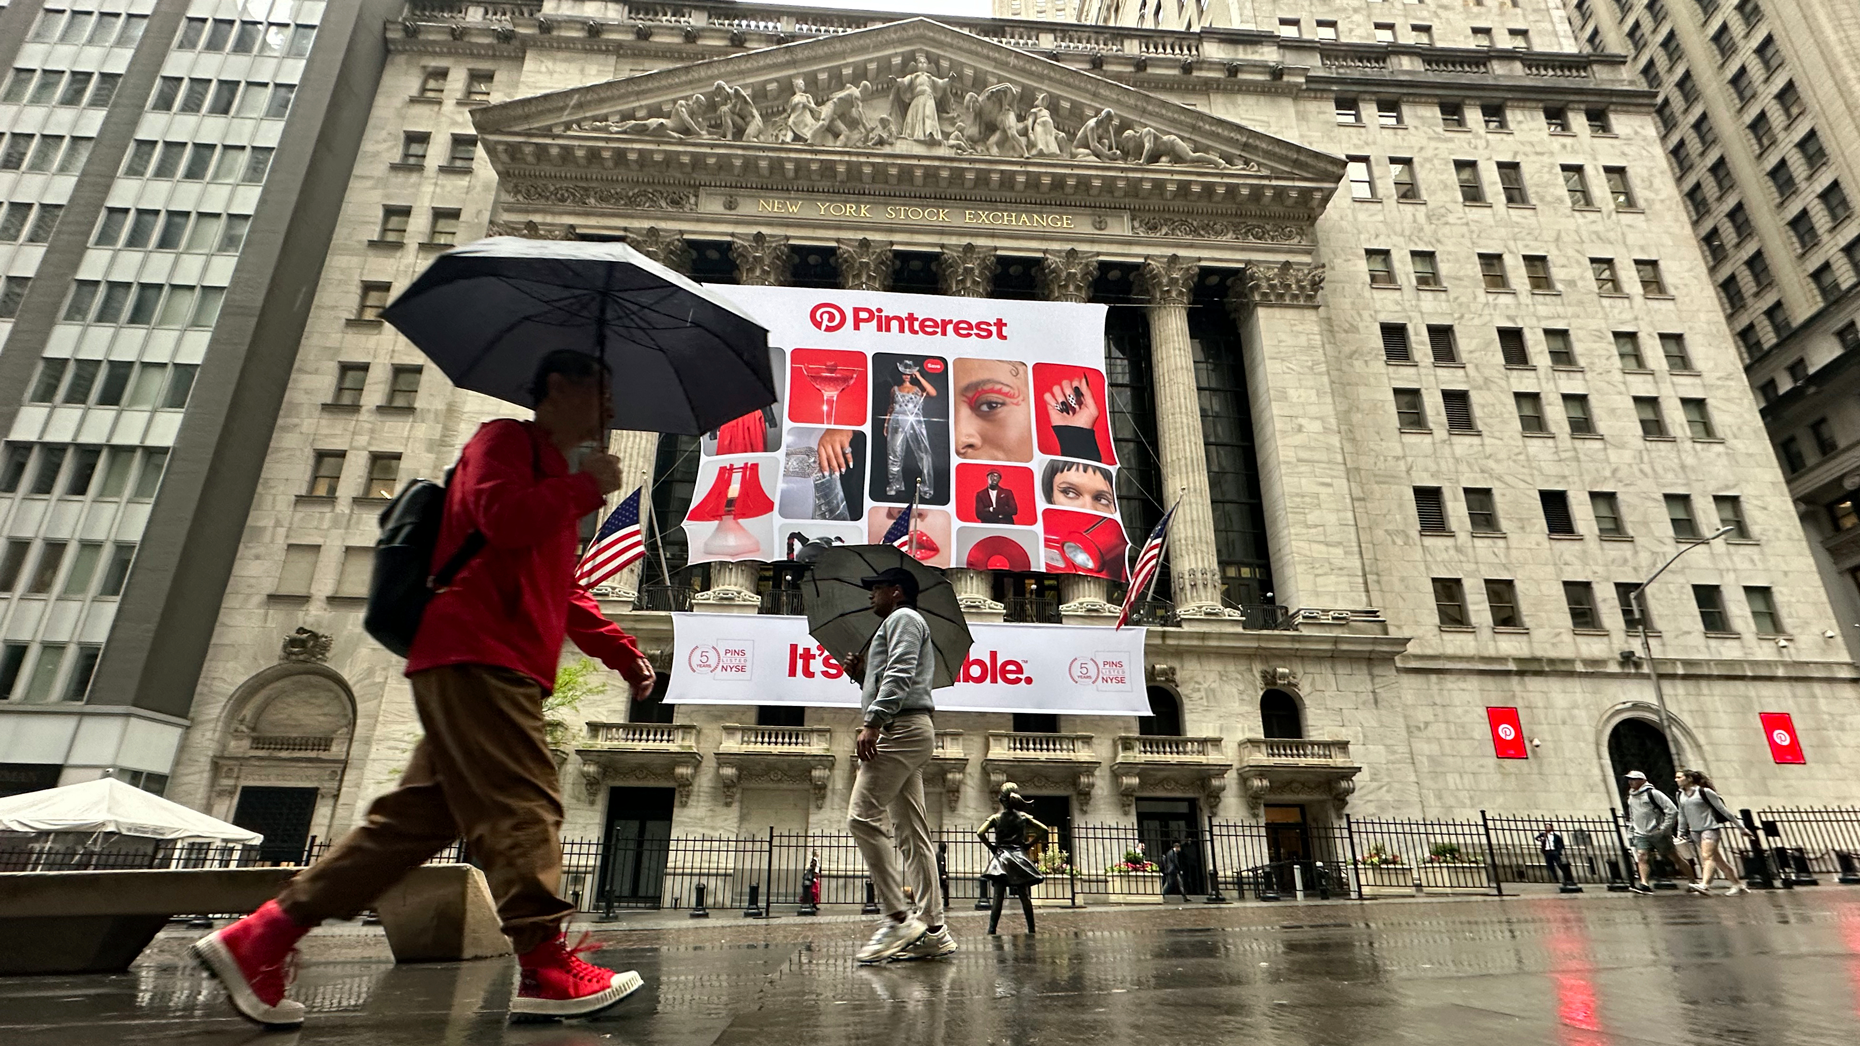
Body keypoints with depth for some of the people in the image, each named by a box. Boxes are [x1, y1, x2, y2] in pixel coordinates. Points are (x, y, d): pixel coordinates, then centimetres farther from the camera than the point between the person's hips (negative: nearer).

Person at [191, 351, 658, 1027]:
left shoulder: (555, 482, 29)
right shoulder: (505, 438, 1)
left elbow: (564, 593, 32)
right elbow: (502, 515, -21)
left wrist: (621, 651, 24)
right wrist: (587, 486, -6)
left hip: (500, 669, 10)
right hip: (474, 657, -10)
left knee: (420, 817, 8)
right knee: (523, 807, -11)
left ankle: (257, 940, 14)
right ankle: (545, 970, -7)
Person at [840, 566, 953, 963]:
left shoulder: (902, 618, 1)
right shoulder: (899, 625, 31)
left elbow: (899, 675, -16)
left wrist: (872, 723, -23)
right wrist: (861, 675, 17)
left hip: (901, 729, -10)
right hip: (908, 733, 10)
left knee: (863, 817, -17)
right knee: (911, 833, 5)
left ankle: (898, 918, -18)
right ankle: (933, 929, 3)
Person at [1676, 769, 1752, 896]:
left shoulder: (1704, 792, -8)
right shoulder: (1680, 795, 9)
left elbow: (1722, 809, -4)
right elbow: (1682, 815, 18)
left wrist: (1740, 827, 0)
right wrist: (1681, 832, 16)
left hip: (1710, 828, -6)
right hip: (1695, 831, 6)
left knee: (1707, 856, -19)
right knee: (1717, 859, 9)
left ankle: (1704, 885, -32)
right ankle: (1738, 884, 19)